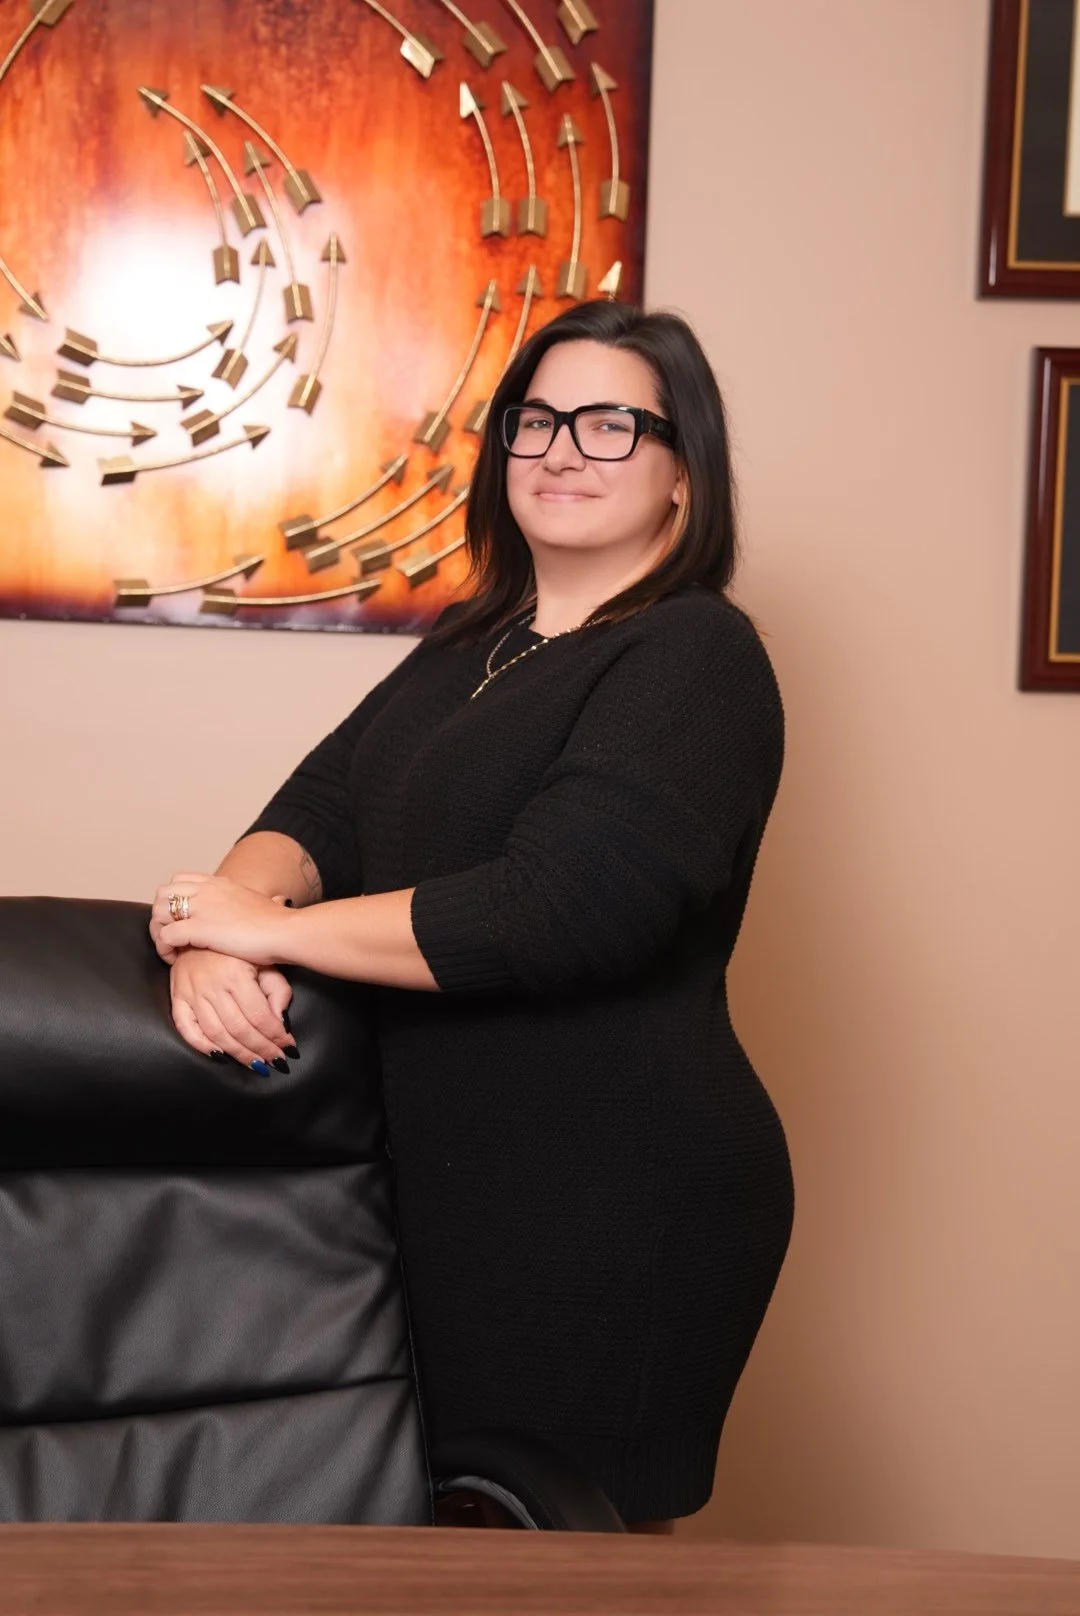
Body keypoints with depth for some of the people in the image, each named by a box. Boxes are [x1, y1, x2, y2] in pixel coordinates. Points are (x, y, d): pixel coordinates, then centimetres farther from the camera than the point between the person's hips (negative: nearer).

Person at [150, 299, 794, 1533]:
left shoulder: (696, 658, -12)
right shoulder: (470, 645, 14)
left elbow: (555, 909, -24)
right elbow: (320, 808, 6)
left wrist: (271, 926, -17)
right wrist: (218, 932, -16)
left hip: (613, 1211, -7)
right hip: (452, 1191, 8)